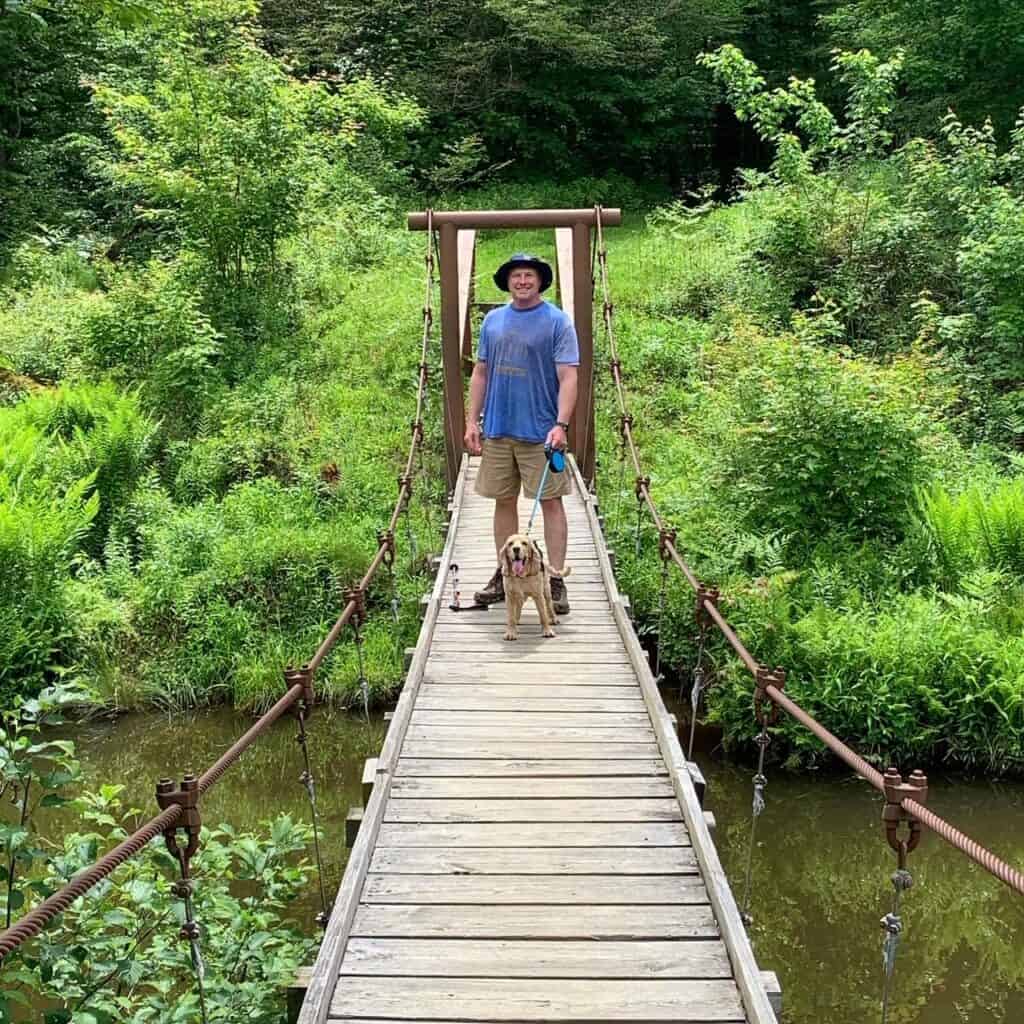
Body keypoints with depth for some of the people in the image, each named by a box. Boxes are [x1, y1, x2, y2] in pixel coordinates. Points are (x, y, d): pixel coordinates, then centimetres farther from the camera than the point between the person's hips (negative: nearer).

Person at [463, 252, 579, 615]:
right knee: (504, 501, 11)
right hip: (498, 430, 5)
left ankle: (556, 581, 5)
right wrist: (472, 421, 8)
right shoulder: (492, 320, 10)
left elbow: (568, 377, -11)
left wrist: (561, 425, -22)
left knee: (550, 501, 0)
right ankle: (504, 575, 22)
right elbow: (480, 373, 14)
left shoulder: (557, 321, -5)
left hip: (541, 432, -4)